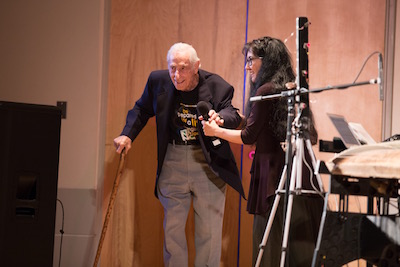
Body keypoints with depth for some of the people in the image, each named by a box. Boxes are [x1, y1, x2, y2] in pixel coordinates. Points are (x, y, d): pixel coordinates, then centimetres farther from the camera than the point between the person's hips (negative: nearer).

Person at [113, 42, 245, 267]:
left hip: (209, 164, -2)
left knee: (209, 229, 1)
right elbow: (142, 109, 13)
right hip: (173, 162, 3)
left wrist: (221, 118, -42)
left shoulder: (216, 86, -11)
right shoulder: (158, 81, -2)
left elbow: (234, 116, -19)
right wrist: (128, 134, -1)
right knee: (172, 227, 9)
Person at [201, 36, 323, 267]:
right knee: (302, 244, 8)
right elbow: (312, 137, 17)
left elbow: (248, 137, -3)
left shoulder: (266, 92, -9)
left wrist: (215, 131, 9)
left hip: (275, 175, -8)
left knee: (270, 245, -3)